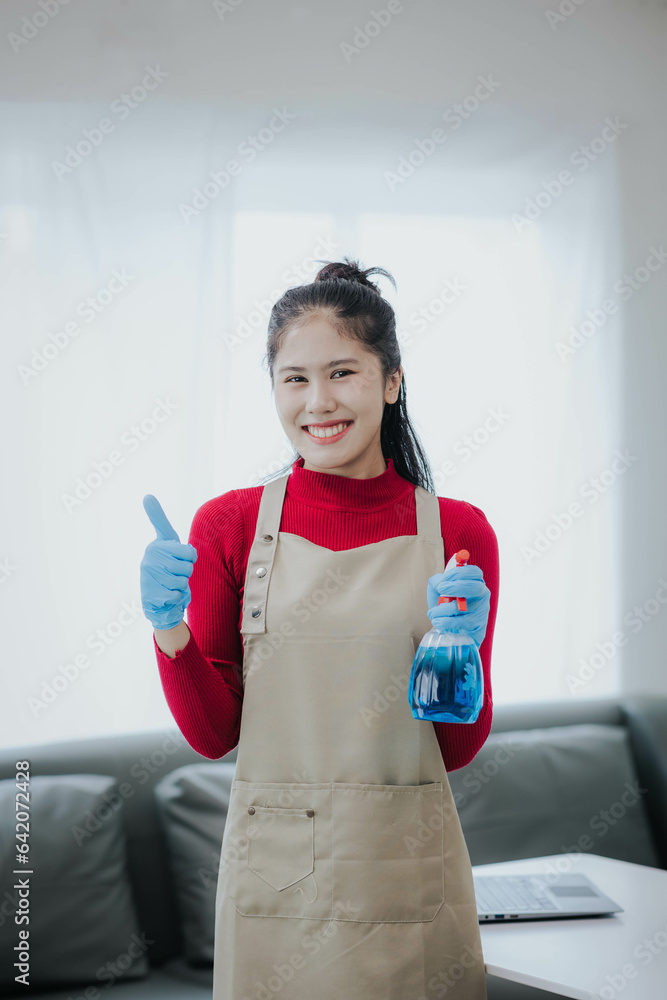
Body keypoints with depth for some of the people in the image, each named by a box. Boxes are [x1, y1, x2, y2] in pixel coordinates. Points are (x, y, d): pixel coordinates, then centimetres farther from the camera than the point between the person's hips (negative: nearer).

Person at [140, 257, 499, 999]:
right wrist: (170, 630, -15)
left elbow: (460, 750, 2)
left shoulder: (457, 532, -3)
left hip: (408, 874, 1)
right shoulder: (228, 526, -3)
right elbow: (212, 735, 0)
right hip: (275, 874, 0)